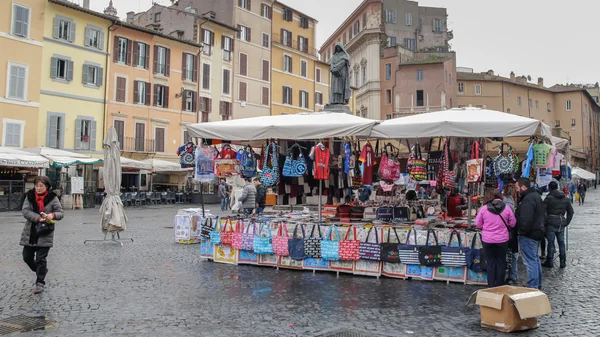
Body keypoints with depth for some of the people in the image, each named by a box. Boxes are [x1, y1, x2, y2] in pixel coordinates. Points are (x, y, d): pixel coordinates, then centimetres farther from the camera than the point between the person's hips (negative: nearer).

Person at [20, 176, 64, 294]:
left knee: (41, 259, -1)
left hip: (45, 234, -4)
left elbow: (61, 212, -6)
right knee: (27, 257, 12)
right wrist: (38, 218, -23)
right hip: (30, 233, 4)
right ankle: (41, 271, 37)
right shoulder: (29, 196, 1)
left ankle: (40, 282, 12)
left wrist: (53, 215, -28)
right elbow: (25, 211, -9)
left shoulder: (52, 198, -6)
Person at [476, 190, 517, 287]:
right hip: (502, 240, 0)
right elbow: (512, 223, 0)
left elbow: (478, 223, -1)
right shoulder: (507, 208, -9)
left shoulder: (484, 208, -9)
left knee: (490, 263, 12)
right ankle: (500, 286, 21)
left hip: (487, 240, 0)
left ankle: (491, 286, 18)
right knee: (501, 263, 13)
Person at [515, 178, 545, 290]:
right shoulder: (536, 195, 14)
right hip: (537, 232, 11)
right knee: (536, 259, 19)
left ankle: (533, 287, -3)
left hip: (529, 235, -11)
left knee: (530, 261, -7)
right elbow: (540, 216, 21)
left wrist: (522, 231, -18)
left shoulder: (528, 199, -21)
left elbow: (525, 220, -28)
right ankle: (538, 285, 29)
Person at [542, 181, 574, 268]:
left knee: (551, 243, 2)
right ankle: (563, 262, 16)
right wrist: (567, 222, 16)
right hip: (561, 224, 5)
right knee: (561, 243, 11)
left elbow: (543, 211, -13)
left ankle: (550, 262, 8)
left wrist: (544, 222, -3)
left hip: (551, 224, -5)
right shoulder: (565, 198, 10)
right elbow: (571, 211, 15)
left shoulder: (549, 198, -9)